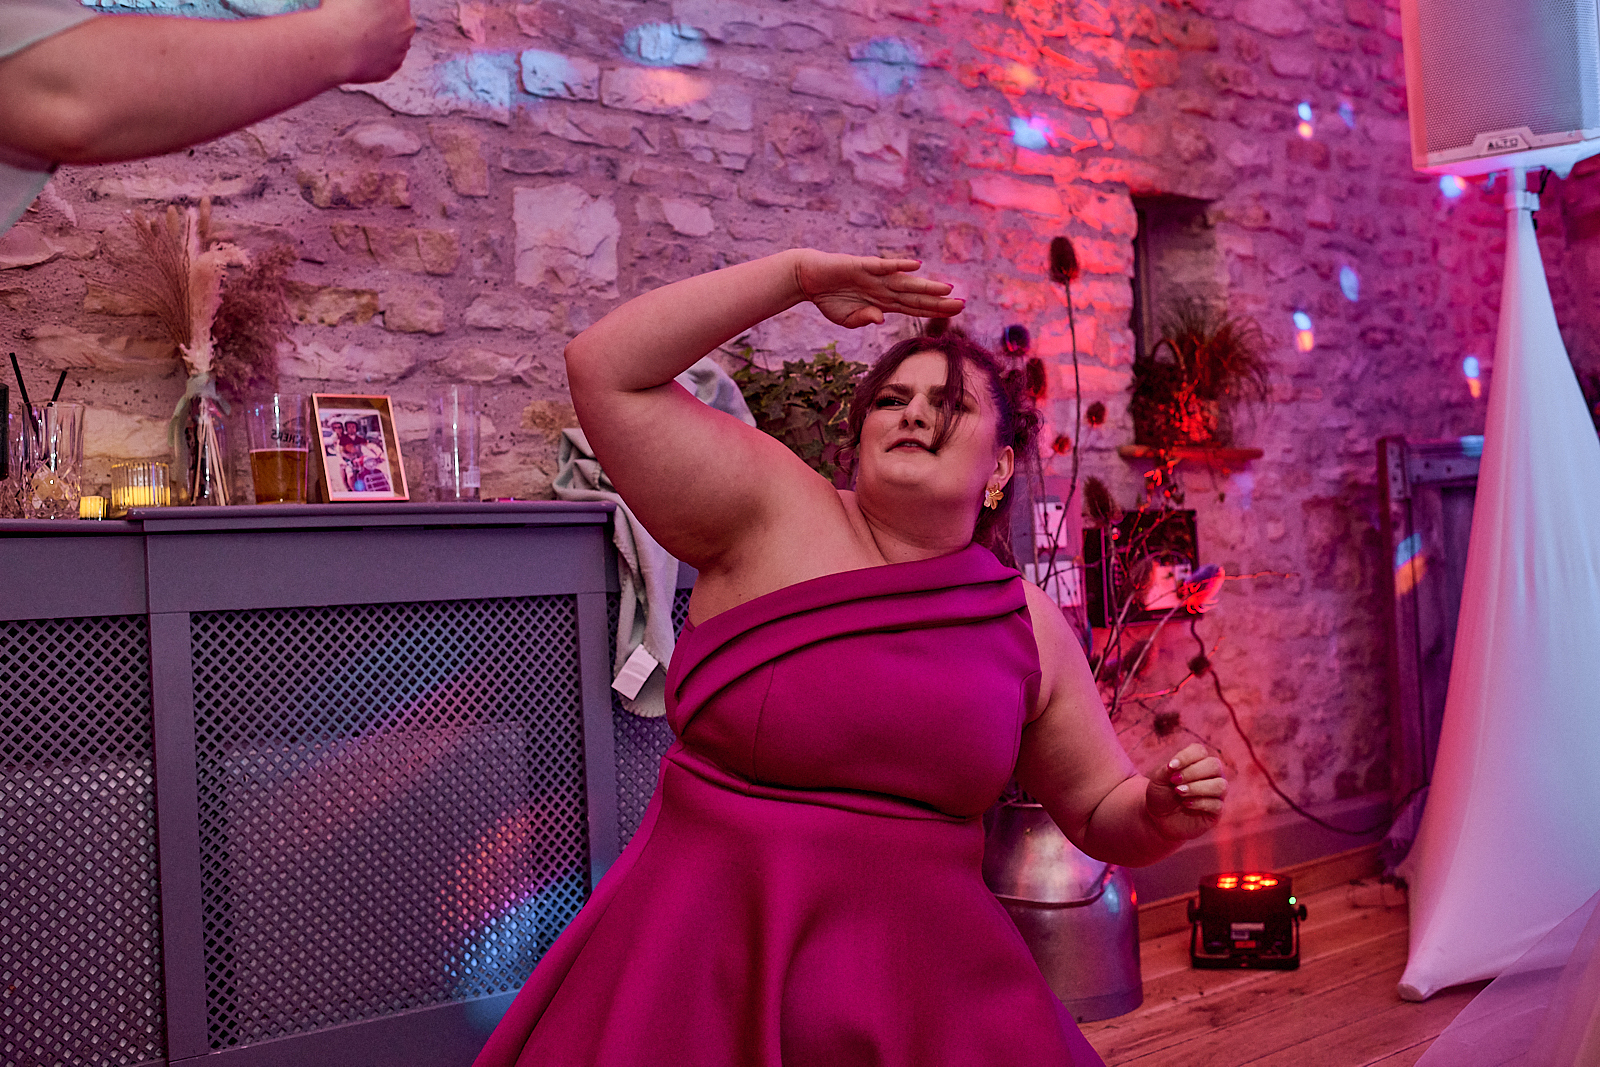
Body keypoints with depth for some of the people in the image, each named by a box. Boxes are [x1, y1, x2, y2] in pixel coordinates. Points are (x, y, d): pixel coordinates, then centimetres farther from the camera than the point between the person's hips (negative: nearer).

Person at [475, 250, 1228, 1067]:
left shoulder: (1029, 624, 4)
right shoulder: (772, 510, -6)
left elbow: (1101, 815, 13)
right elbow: (603, 369, -13)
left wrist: (1163, 814, -10)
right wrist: (799, 275, -12)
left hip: (923, 969, 3)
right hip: (706, 965, -2)